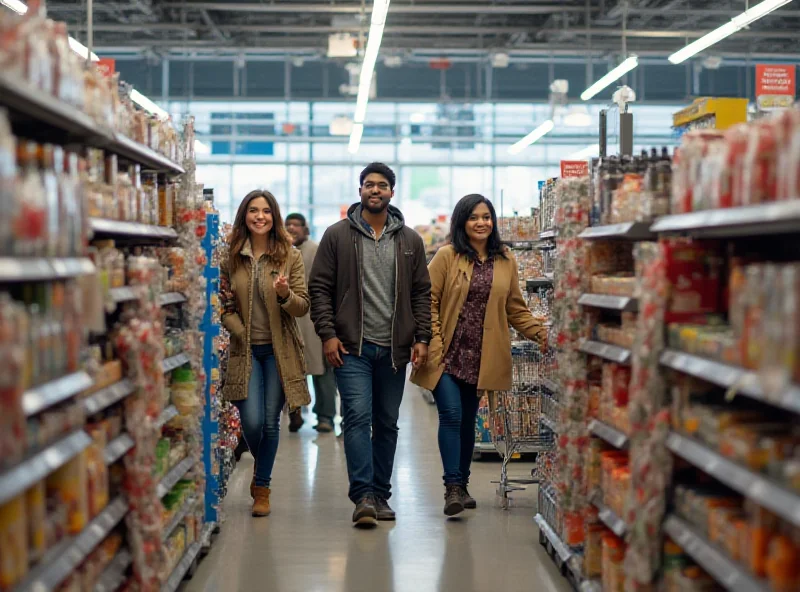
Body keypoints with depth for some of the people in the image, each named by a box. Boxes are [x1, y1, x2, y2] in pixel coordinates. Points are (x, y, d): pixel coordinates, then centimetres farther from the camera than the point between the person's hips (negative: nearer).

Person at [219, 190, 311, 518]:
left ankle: (262, 487, 18)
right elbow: (224, 305, 8)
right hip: (245, 351, 1)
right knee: (252, 422, -7)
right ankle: (261, 464, 26)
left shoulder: (290, 257, 1)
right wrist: (241, 332, -7)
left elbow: (303, 306, -1)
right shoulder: (230, 258, 5)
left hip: (279, 351, 0)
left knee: (270, 422, 2)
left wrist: (285, 295, -22)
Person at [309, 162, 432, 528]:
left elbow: (421, 292, 11)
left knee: (387, 423, 8)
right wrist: (327, 334, -8)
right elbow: (320, 288, 2)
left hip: (393, 348, 3)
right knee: (358, 416, -13)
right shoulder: (338, 235, 3)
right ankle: (363, 496, -13)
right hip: (352, 347, -3)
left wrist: (422, 338, 2)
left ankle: (380, 495, 17)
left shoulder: (409, 240, 11)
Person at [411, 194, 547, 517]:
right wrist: (432, 344, -12)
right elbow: (428, 302, -4)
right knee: (451, 416, -12)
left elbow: (515, 309, 12)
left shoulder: (505, 261, 9)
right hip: (447, 354, -3)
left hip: (480, 356, 3)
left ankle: (462, 486, 21)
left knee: (468, 420, 10)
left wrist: (540, 332, -3)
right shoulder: (447, 257, -1)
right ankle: (453, 487, -9)